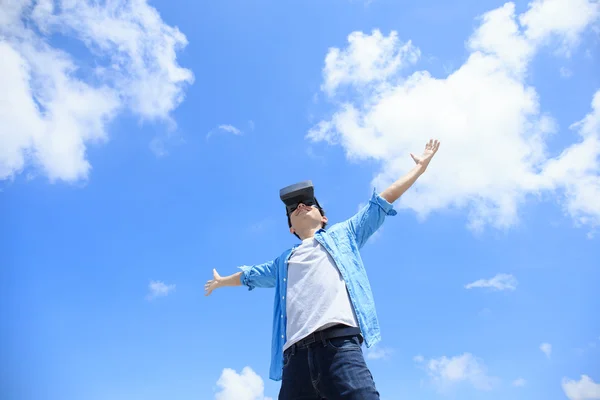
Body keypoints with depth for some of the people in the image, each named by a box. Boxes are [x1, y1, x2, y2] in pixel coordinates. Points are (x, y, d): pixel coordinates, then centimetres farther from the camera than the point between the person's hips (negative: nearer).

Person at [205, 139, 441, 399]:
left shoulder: (342, 234, 27)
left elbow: (382, 202, 30)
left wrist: (419, 166, 35)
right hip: (296, 355, 4)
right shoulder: (284, 262, 35)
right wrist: (221, 281, 69)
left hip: (340, 345, -3)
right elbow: (249, 275, 52)